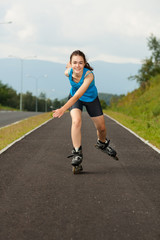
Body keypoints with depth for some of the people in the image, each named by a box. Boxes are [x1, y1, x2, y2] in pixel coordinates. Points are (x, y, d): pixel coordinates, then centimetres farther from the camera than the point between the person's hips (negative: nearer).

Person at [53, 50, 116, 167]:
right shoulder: (68, 72, -29)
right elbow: (70, 66, -1)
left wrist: (63, 109, -57)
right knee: (76, 121, -26)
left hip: (91, 99, -1)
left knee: (101, 128, 6)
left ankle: (102, 143, 40)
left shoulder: (89, 75, -41)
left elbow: (78, 95, -49)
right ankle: (77, 152, -18)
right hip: (74, 98, 1)